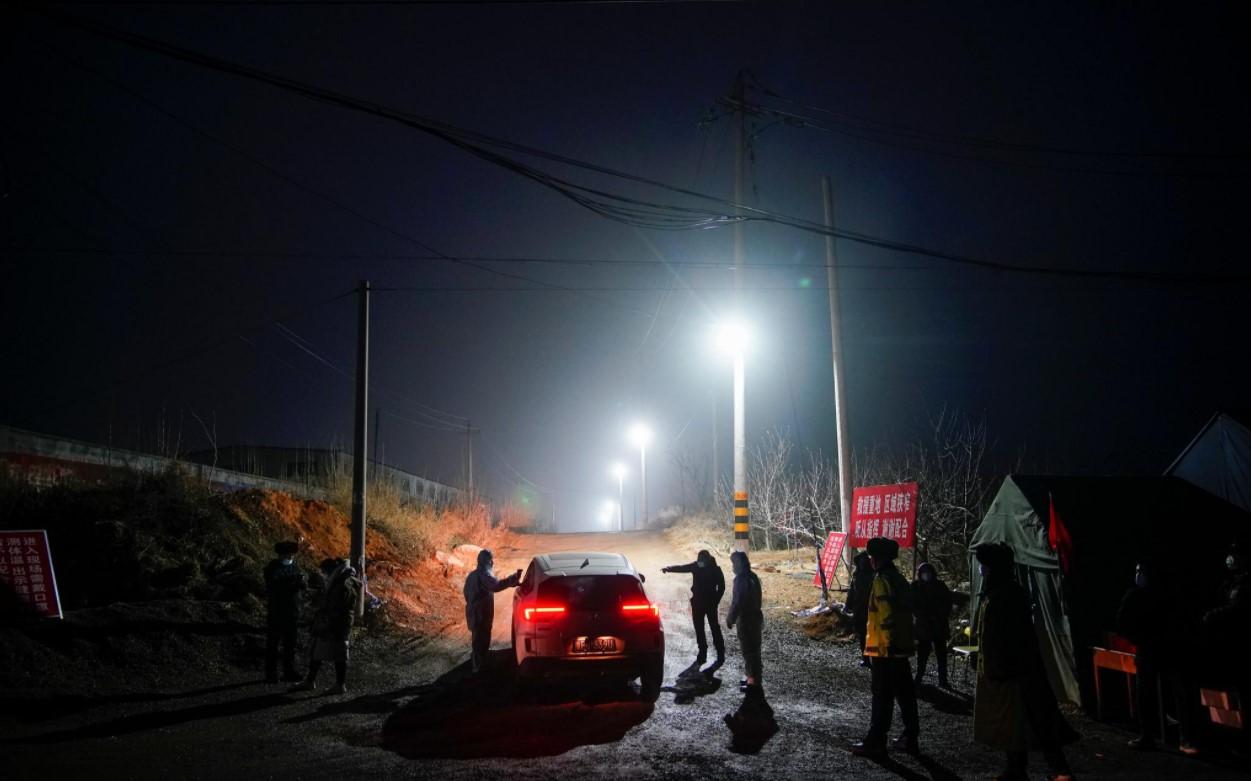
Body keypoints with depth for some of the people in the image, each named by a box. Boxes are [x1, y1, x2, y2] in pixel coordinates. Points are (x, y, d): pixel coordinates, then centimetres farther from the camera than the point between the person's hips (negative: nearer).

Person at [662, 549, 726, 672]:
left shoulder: (715, 570, -13)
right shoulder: (696, 566, -4)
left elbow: (721, 587, -7)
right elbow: (681, 568, -8)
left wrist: (715, 601, -12)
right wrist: (668, 569, -24)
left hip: (710, 603, -4)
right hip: (697, 602, 4)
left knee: (715, 629, -3)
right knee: (699, 629, 9)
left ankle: (720, 656, 1)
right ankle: (702, 655, 19)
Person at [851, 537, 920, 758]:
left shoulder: (882, 581, -15)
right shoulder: (900, 580, 14)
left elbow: (886, 616, -22)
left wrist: (885, 644, -21)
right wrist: (905, 641, 20)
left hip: (884, 649, -9)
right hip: (902, 647, 9)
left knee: (882, 698, -4)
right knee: (905, 694, 13)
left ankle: (875, 742, 0)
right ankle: (910, 738, 19)